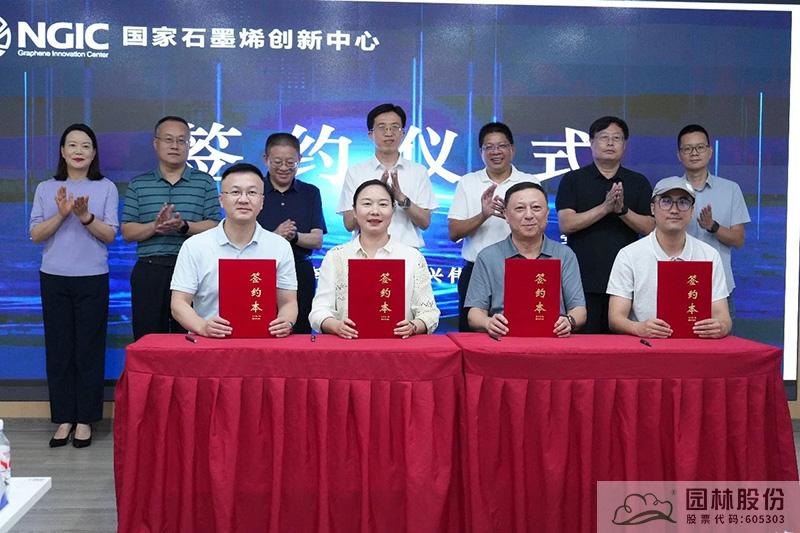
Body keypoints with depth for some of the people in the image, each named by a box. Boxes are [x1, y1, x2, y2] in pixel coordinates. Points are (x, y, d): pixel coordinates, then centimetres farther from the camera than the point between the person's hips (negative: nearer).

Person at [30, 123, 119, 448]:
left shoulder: (106, 188, 3)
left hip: (92, 278, -2)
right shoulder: (46, 189, 8)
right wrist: (61, 214, -14)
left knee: (89, 349, 1)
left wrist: (85, 216, -18)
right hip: (54, 278, 2)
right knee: (58, 348, 4)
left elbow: (110, 235, -2)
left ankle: (85, 419, 11)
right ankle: (63, 418, 14)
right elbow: (35, 235, 1)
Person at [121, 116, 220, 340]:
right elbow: (127, 232, 6)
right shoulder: (139, 184, 13)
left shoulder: (205, 182, 9)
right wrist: (155, 226, -13)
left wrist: (184, 227, -17)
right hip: (149, 271, 2)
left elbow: (214, 227, 0)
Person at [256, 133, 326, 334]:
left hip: (300, 274, 2)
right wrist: (276, 235, -19)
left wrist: (294, 236, -16)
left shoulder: (310, 193, 11)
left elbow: (317, 241, 3)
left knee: (300, 332, 0)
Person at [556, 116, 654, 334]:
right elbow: (565, 224, -5)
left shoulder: (639, 183, 13)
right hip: (584, 280, -1)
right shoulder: (572, 180, 7)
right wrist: (605, 207, -13)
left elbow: (649, 228, 4)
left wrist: (622, 210, -13)